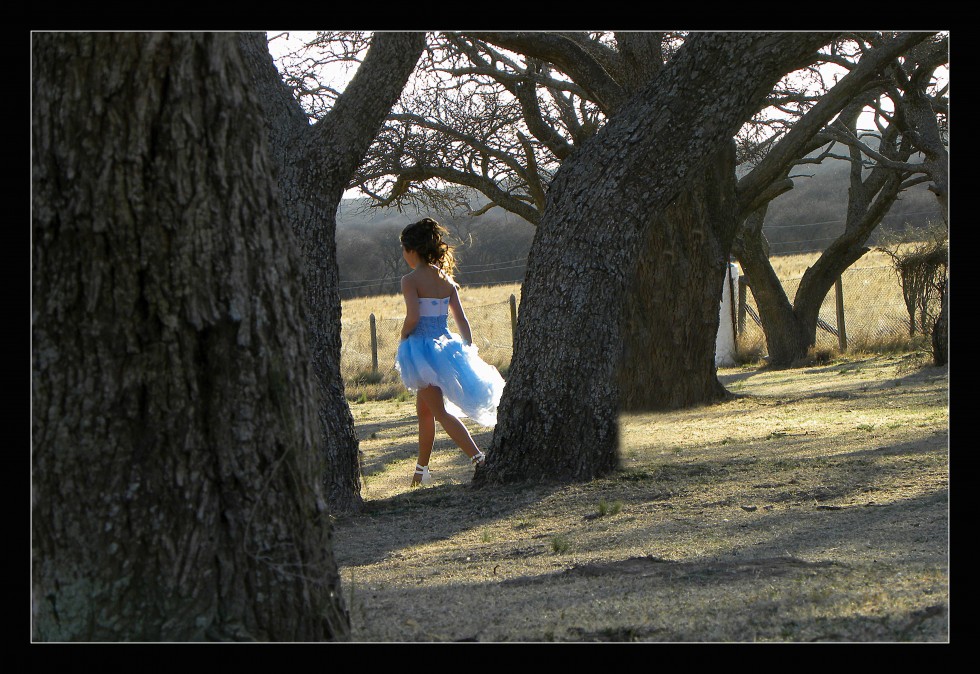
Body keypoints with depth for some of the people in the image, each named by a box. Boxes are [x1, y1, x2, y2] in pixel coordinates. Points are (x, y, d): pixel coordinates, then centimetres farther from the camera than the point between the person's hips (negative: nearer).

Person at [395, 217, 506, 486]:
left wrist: (403, 341, -5)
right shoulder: (446, 279, 8)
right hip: (445, 345, 7)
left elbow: (413, 316, -22)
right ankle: (422, 468, 30)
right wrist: (470, 352, 12)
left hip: (421, 346, -7)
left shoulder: (410, 280, -11)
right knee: (424, 410, 21)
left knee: (441, 412, -6)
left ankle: (478, 458, -20)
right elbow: (462, 320, 7)